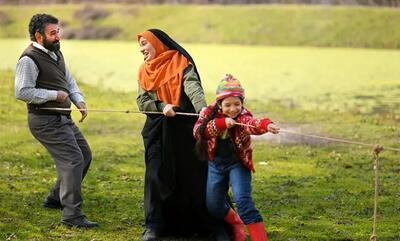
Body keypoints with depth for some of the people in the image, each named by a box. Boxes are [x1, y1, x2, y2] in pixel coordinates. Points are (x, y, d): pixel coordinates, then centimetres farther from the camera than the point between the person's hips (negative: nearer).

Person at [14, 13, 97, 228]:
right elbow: (22, 92, -23)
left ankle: (55, 198, 29)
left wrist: (79, 101, 3)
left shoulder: (55, 53, 12)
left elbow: (69, 80, 21)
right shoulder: (29, 59, -17)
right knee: (73, 160, -17)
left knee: (85, 155, 17)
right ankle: (72, 215, -16)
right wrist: (55, 95, -18)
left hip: (63, 118, 10)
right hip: (46, 120, -10)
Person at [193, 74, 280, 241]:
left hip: (238, 163, -4)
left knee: (243, 201, -22)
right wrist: (221, 123, -35)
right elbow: (198, 131, -23)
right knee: (214, 205, 15)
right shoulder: (209, 113, -8)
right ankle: (237, 225, 44)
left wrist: (266, 125, -67)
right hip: (216, 163, 5)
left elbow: (253, 124, -44)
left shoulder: (242, 116, -21)